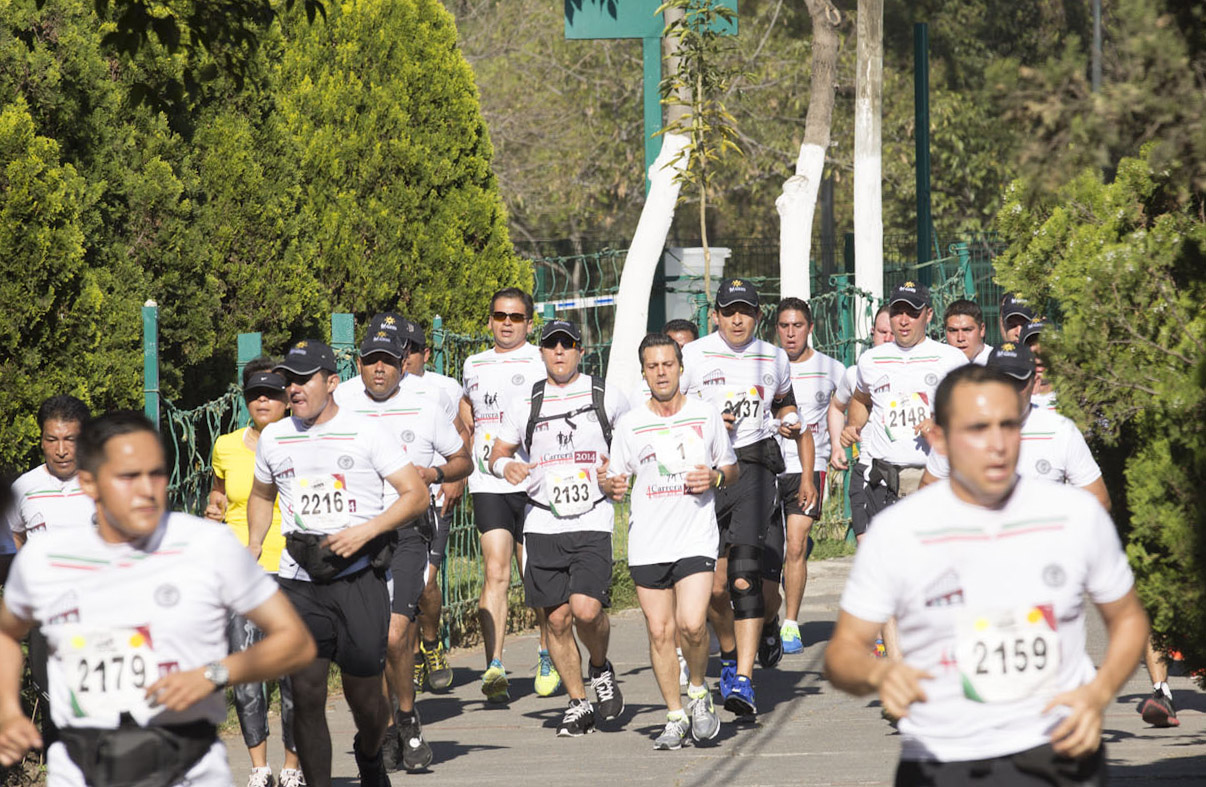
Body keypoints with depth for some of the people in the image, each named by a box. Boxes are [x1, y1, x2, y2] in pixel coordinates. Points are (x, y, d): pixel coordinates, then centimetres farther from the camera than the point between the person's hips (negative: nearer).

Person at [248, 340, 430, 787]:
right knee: (306, 695, -5)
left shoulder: (366, 435, -2)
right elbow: (262, 495, 29)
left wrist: (365, 531, -15)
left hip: (359, 577, -3)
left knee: (363, 695, 2)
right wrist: (252, 551, 15)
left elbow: (417, 495, -3)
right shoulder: (273, 439, 11)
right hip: (299, 581, 3)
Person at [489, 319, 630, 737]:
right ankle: (578, 703, 16)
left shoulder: (608, 398, 5)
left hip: (593, 522, -2)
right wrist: (506, 465, -9)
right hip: (542, 525, 2)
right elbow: (498, 453, 15)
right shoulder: (523, 403, 7)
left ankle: (601, 669, 13)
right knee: (557, 618, 0)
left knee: (586, 608, -18)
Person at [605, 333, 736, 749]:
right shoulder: (629, 423, 6)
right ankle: (675, 718, 13)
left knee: (692, 624, -17)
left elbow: (731, 468, 15)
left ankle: (698, 689, 9)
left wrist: (715, 477, -7)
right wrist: (614, 486, -12)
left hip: (696, 538, -2)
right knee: (660, 632, 2)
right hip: (647, 543, 2)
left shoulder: (706, 415, 5)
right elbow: (616, 478, 12)